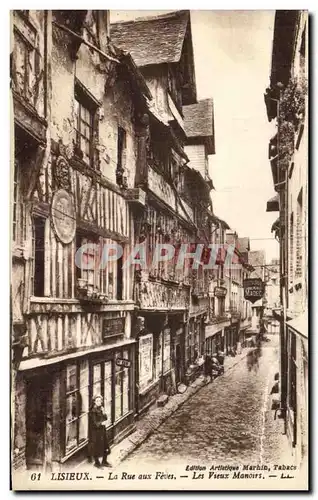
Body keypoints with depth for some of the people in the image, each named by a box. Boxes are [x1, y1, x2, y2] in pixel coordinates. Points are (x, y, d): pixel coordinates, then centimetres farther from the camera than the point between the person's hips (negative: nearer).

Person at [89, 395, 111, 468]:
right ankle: (97, 463, 21)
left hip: (102, 430, 7)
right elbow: (94, 423, -18)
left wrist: (103, 413, -14)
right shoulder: (93, 411, -16)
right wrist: (101, 423, -31)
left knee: (105, 445, 12)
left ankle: (104, 461, 28)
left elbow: (105, 418, 4)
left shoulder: (101, 409, 5)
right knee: (97, 446, 4)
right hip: (95, 431, -7)